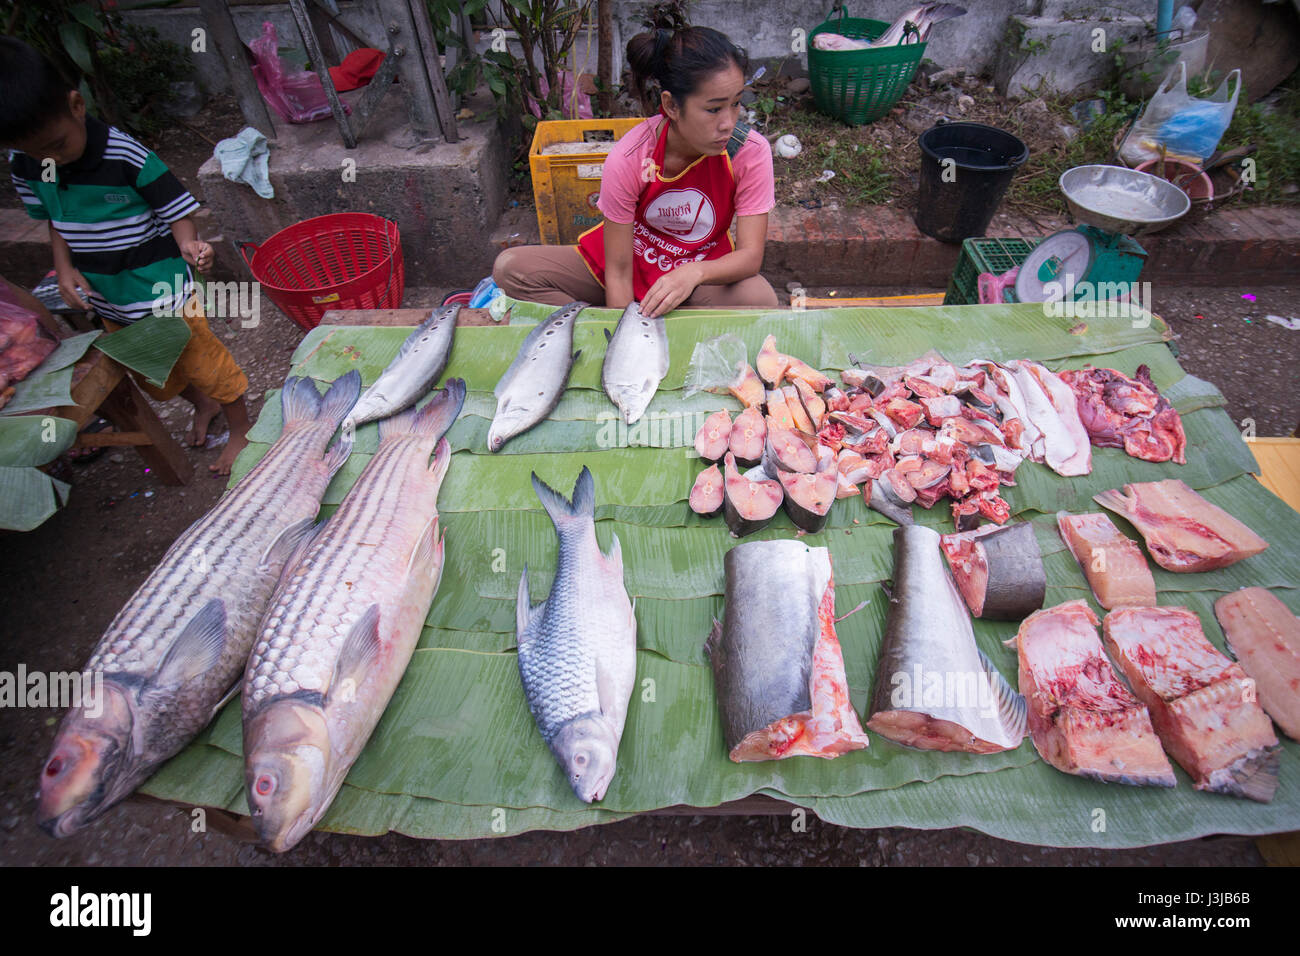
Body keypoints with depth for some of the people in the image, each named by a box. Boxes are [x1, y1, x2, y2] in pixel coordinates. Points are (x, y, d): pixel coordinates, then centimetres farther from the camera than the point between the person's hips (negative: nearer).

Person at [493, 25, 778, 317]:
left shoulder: (751, 151, -20)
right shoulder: (627, 160, -24)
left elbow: (751, 256, -21)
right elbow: (618, 273, -20)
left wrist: (694, 273, -41)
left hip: (703, 270, 1)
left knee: (763, 300, -34)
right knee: (510, 268, -14)